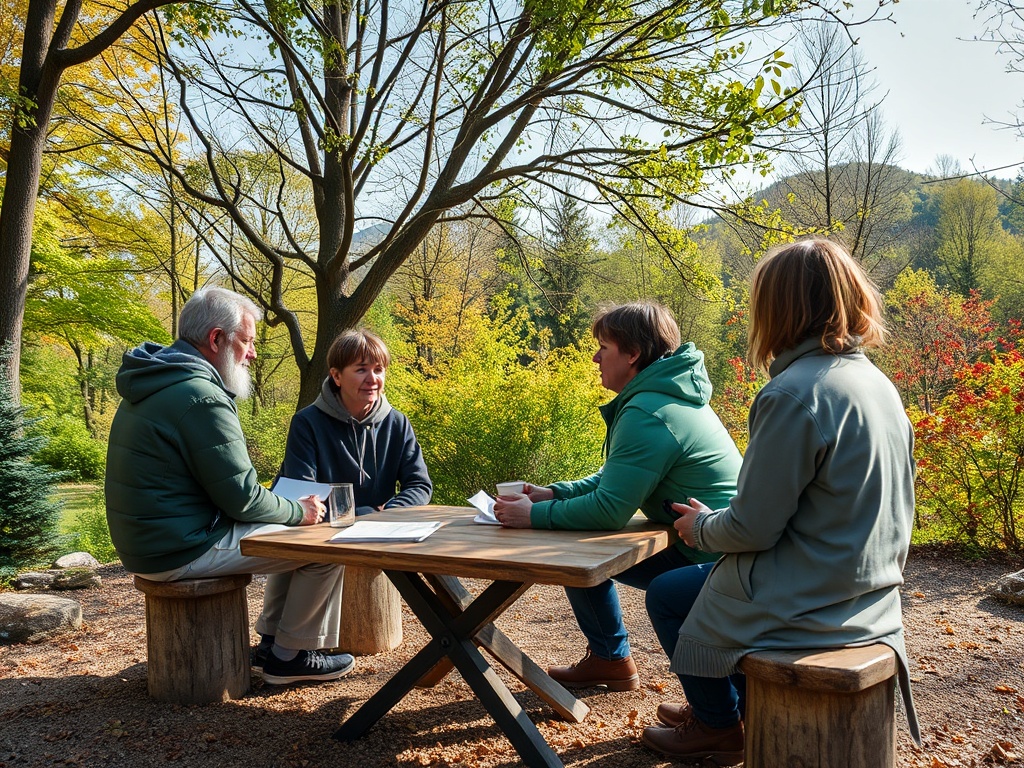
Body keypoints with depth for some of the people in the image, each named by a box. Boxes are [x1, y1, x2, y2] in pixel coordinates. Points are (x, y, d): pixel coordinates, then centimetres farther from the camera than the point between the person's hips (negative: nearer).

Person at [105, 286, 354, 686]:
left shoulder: (154, 384, 11)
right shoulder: (200, 396, -22)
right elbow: (242, 498, -20)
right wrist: (299, 511, -2)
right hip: (182, 551, -10)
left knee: (295, 538, 22)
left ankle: (272, 639, 27)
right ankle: (291, 655, 10)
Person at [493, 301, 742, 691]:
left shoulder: (647, 416, -23)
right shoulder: (664, 394, 9)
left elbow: (610, 509, -26)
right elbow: (617, 478, 15)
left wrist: (533, 516, -15)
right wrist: (553, 493, 3)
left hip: (714, 560, -10)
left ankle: (611, 660, 15)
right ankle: (607, 659, 24)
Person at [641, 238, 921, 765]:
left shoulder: (793, 394, -25)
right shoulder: (877, 383, 2)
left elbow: (753, 527, -21)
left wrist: (702, 528, 1)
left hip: (808, 604, -8)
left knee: (666, 594, 15)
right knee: (687, 583, 28)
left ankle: (720, 726, 31)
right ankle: (726, 703, 42)